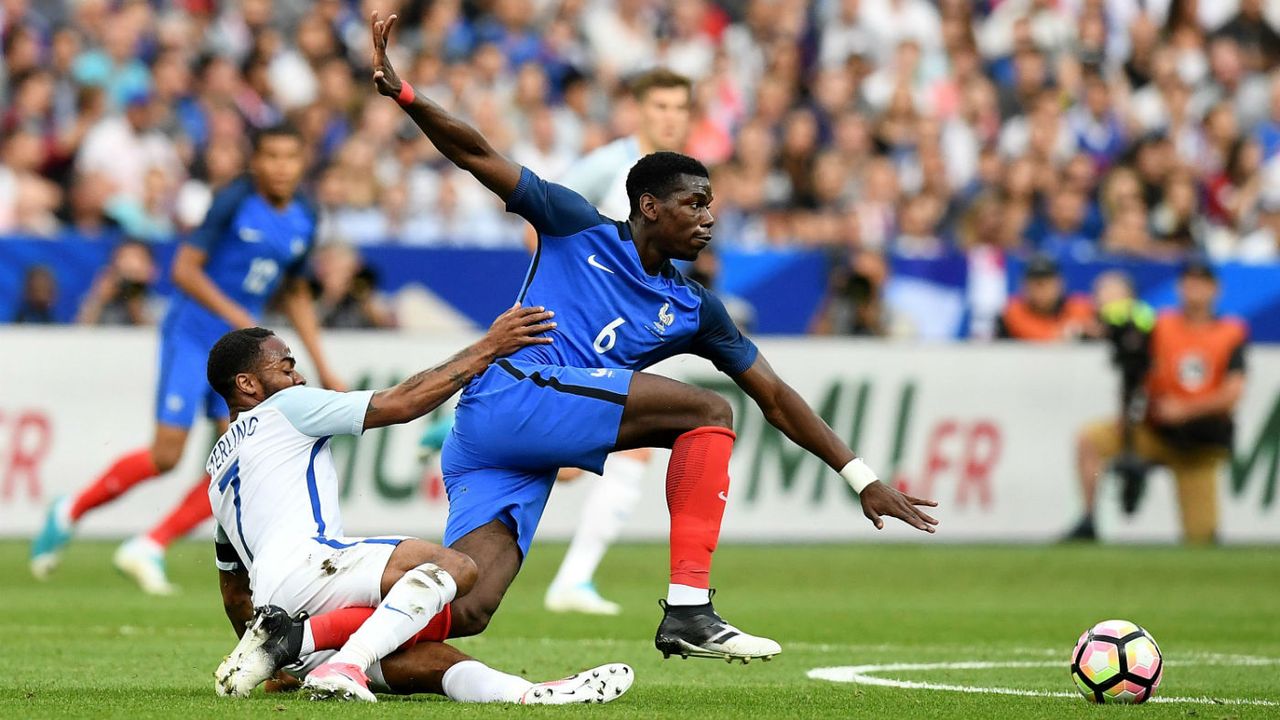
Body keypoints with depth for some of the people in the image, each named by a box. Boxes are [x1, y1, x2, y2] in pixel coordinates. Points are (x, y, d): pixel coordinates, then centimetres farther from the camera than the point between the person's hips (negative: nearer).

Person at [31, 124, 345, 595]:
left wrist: (322, 366, 16)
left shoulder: (304, 220, 5)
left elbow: (296, 294, 19)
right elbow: (184, 269, -16)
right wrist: (236, 316, -25)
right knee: (167, 455, -11)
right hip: (190, 337, -6)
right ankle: (69, 513, 12)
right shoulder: (234, 202, -14)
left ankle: (149, 548, 0)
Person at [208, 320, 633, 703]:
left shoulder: (220, 467, 35)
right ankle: (342, 669, -35)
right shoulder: (286, 407, 9)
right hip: (303, 564, -9)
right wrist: (488, 348, 9)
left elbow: (234, 593, 40)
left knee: (431, 662, -5)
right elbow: (401, 404, 2)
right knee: (454, 568, -24)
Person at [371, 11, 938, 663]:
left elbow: (773, 396, 21)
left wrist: (863, 480, 16)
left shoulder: (693, 310, 20)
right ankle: (688, 613, -18)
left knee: (463, 614, -14)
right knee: (708, 412, -12)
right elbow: (479, 157, 1)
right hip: (508, 395, -6)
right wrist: (402, 94, -15)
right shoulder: (578, 228, 6)